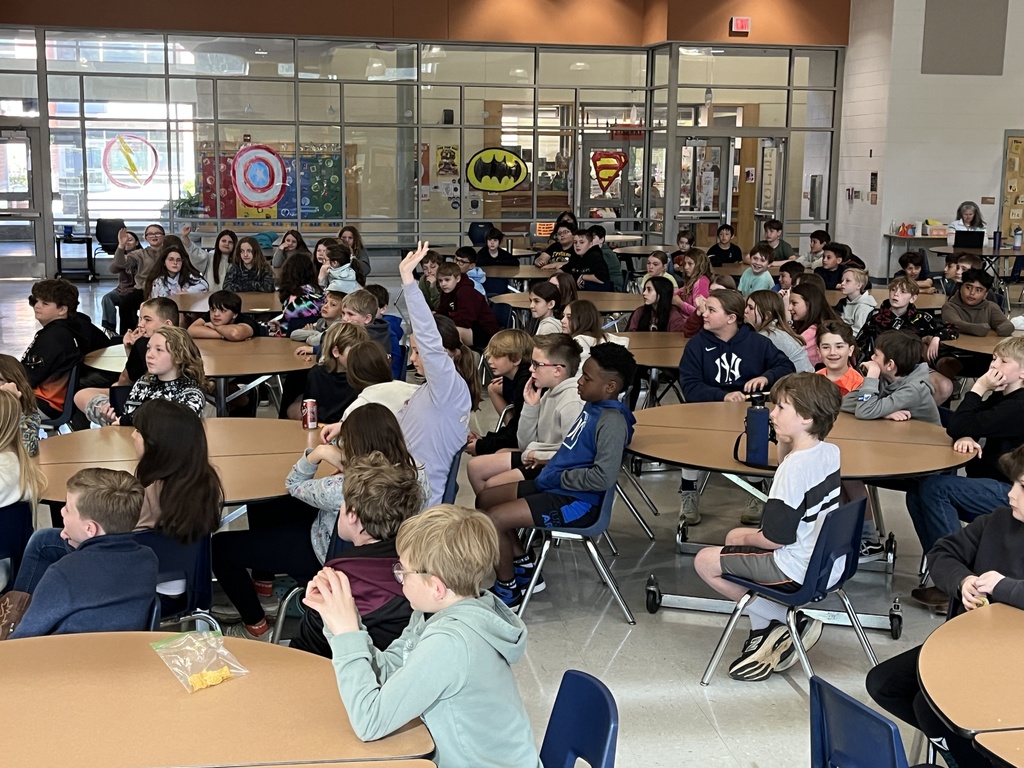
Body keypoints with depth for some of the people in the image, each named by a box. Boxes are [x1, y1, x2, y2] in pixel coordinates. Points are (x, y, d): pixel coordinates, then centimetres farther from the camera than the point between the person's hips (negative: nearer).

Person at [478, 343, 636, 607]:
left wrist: (559, 477, -17)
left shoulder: (612, 421, -22)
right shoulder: (593, 406, 7)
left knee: (494, 520, -18)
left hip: (577, 502, -11)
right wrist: (548, 463, 6)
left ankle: (507, 591, 3)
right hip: (556, 486, 11)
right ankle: (524, 567, 23)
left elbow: (604, 476, -29)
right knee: (486, 498, 15)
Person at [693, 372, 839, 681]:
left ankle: (777, 623, 4)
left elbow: (776, 538, -22)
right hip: (830, 563, 9)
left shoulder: (794, 468, -26)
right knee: (734, 535, 24)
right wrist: (785, 440, 4)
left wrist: (745, 538, -3)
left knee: (705, 561, 3)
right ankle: (764, 632, 16)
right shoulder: (830, 452, -1)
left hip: (798, 572, -9)